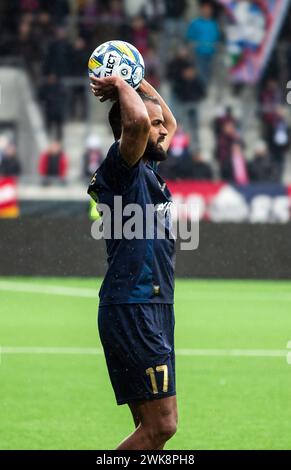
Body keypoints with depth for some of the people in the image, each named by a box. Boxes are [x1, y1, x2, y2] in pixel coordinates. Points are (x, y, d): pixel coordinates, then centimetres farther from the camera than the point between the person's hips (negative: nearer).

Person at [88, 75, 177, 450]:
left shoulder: (146, 169, 17)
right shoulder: (122, 166, -9)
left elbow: (171, 124, 36)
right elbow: (136, 122, -31)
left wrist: (140, 84, 23)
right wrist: (121, 86, -12)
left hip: (154, 309, 10)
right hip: (133, 310, -10)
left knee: (152, 427, 8)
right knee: (161, 425, -12)